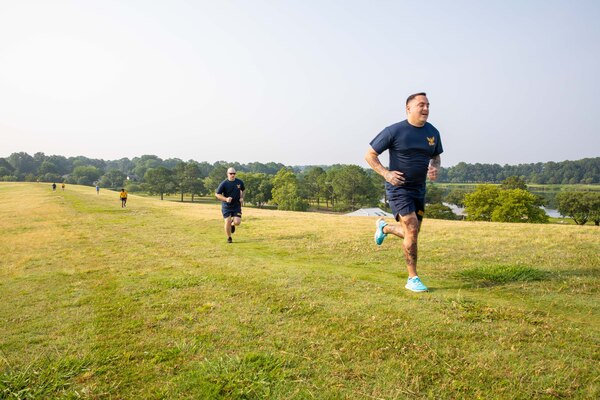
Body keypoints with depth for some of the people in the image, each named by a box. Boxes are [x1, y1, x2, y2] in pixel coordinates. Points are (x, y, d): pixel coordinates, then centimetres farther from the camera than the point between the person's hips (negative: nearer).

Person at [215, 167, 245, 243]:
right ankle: (229, 238, 17)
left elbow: (243, 190, 20)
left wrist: (242, 198, 3)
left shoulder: (239, 182, 0)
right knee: (227, 222, -6)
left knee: (237, 222, -12)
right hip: (226, 206, -2)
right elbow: (217, 194, -7)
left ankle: (233, 224, 27)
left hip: (237, 206, 2)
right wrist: (226, 199, -21)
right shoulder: (224, 183, -10)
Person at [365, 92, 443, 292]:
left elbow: (436, 157, 20)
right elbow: (369, 155, -6)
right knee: (412, 230, -15)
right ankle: (413, 279, -1)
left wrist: (435, 168, -4)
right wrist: (386, 173, -19)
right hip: (398, 188, -6)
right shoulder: (394, 131, -11)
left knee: (411, 234, 12)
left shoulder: (433, 132, 5)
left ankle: (383, 227, 43)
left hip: (419, 189, 6)